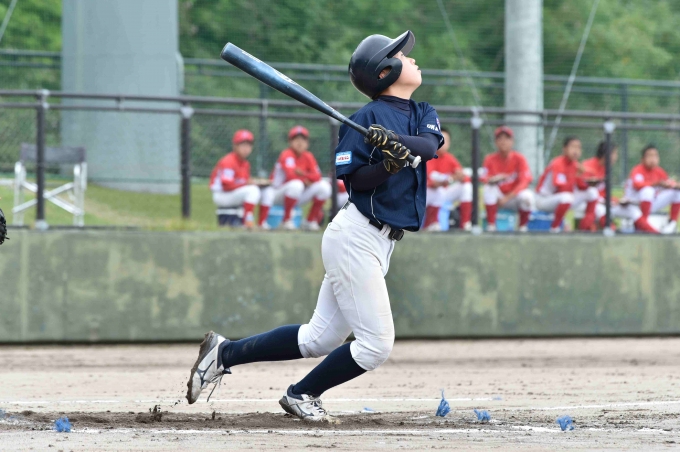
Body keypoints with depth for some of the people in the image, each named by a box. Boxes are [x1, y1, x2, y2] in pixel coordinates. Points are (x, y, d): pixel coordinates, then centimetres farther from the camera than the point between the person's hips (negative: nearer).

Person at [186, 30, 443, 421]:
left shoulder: (424, 114, 11)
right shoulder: (368, 117, -10)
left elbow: (430, 146, -10)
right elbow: (354, 179, -12)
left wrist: (394, 143, -27)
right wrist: (389, 166, -29)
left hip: (380, 243, 8)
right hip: (357, 237, -8)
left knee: (319, 340, 9)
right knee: (376, 344, -9)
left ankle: (225, 353, 18)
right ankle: (302, 396, 9)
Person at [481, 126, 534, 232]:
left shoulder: (519, 158, -10)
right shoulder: (490, 159, -6)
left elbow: (524, 182, -16)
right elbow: (483, 179, -18)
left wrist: (508, 197, -26)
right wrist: (493, 179, -41)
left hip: (515, 196, -1)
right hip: (498, 197, 1)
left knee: (527, 196, -33)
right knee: (489, 187, -28)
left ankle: (523, 225, -5)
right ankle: (491, 224, -20)